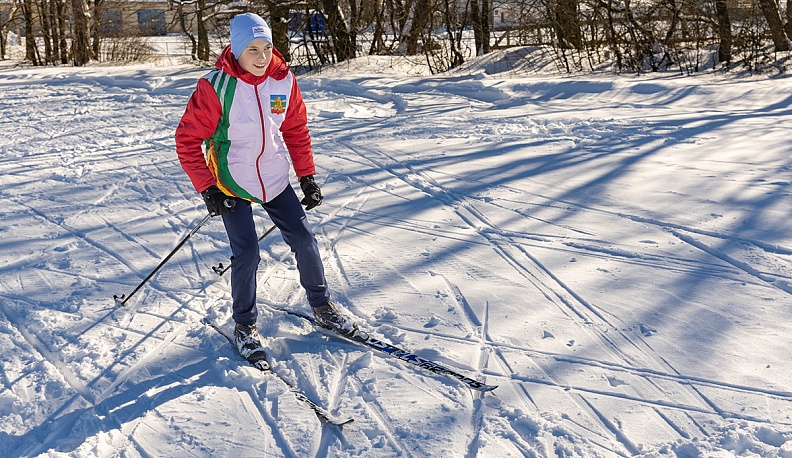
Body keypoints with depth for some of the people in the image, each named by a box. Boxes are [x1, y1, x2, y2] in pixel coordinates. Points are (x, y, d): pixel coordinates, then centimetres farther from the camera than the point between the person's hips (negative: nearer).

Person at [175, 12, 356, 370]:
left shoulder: (283, 80, -8)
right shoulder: (216, 87, -20)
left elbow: (296, 129, 5)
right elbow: (187, 140, -14)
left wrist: (307, 176, 2)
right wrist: (207, 190, -17)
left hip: (275, 179, 4)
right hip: (232, 185, -4)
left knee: (303, 240, 5)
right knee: (247, 254, -10)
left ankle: (321, 306, 27)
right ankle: (244, 326, 13)